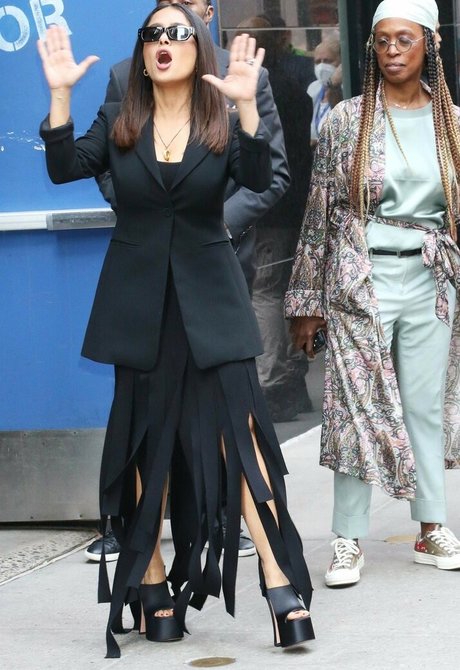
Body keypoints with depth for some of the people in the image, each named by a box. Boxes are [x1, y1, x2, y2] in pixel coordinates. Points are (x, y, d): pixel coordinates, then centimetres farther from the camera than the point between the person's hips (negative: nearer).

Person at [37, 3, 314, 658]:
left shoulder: (224, 122, 1)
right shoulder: (118, 122, 6)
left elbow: (258, 179, -17)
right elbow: (65, 168, -8)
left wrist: (246, 104, -31)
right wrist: (60, 94, -19)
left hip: (210, 298, -2)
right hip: (140, 302, 2)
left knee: (239, 430, -10)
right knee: (146, 439, 7)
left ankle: (279, 581, -11)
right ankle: (149, 580, 17)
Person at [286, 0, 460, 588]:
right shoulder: (347, 120, 0)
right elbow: (320, 211, 1)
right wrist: (308, 300, -1)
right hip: (361, 281, -2)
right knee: (357, 407, -1)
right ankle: (348, 540, 5)